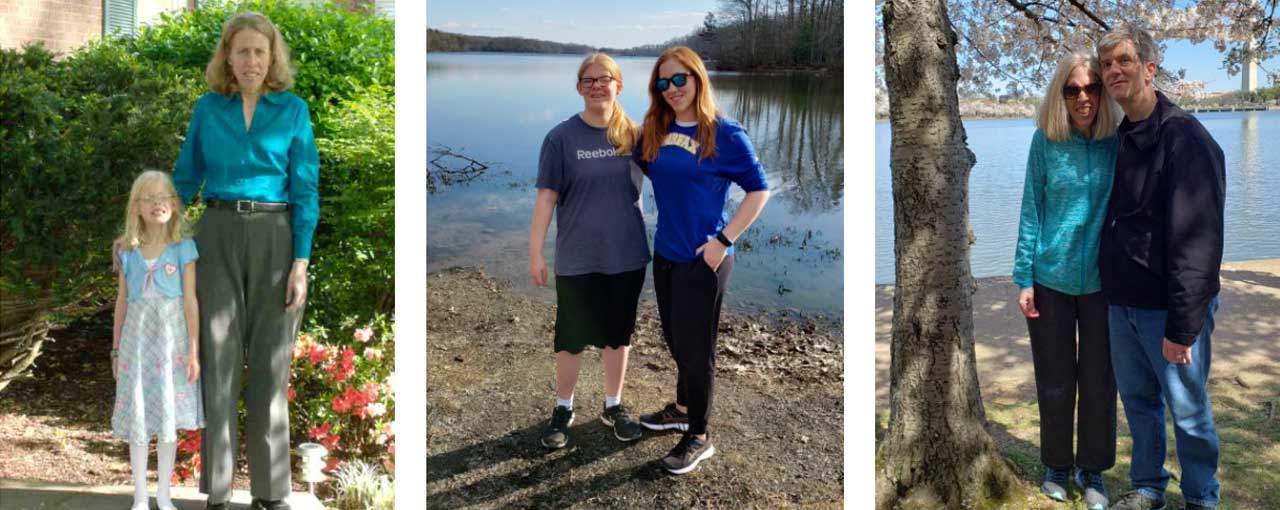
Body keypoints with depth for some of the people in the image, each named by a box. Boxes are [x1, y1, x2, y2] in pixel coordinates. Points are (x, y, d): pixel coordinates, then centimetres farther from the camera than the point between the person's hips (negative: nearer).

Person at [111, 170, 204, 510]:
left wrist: (194, 351, -7)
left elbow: (190, 301, -4)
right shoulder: (128, 252, 6)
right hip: (137, 339, 2)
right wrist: (116, 349, 11)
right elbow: (122, 301, 11)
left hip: (171, 340, -2)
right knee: (136, 417, 5)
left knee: (169, 416, 4)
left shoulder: (184, 248, -3)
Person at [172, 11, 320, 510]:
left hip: (274, 240, -1)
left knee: (269, 364, 4)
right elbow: (185, 177, 14)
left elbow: (305, 189, -2)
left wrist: (300, 263, -9)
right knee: (217, 362, 2)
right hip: (217, 237, 1)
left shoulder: (293, 110, 1)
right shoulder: (207, 107, 6)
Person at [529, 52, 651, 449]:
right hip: (577, 259, -2)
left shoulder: (632, 135, -1)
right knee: (572, 337, 9)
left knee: (617, 333, 14)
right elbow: (547, 196, -8)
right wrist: (535, 252, -10)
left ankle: (614, 406, 32)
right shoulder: (562, 137, -8)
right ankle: (563, 409, 28)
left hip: (626, 256, 2)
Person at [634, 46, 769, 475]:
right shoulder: (655, 129, 3)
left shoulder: (725, 134, -13)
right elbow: (641, 169, 18)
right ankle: (682, 409, 42)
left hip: (702, 259, -6)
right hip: (665, 253, 6)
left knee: (695, 347, 4)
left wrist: (723, 241, -15)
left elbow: (759, 190, -10)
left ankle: (699, 437, 20)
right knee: (676, 340, 21)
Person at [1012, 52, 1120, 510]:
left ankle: (1092, 470, 28)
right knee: (1054, 380, 12)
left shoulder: (1117, 142, -4)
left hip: (1103, 279, 0)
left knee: (1099, 380, 10)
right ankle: (1056, 465, 30)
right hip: (1051, 277, 0)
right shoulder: (1046, 141, -5)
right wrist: (1024, 277, -4)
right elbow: (1031, 210, -2)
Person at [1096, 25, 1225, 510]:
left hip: (1169, 308, -7)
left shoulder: (1184, 138, -16)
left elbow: (1196, 242, -20)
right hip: (1122, 303, 7)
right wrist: (1114, 292, 13)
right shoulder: (1121, 139, 8)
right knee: (1138, 401, 17)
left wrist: (1182, 326, -22)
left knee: (1188, 411, 7)